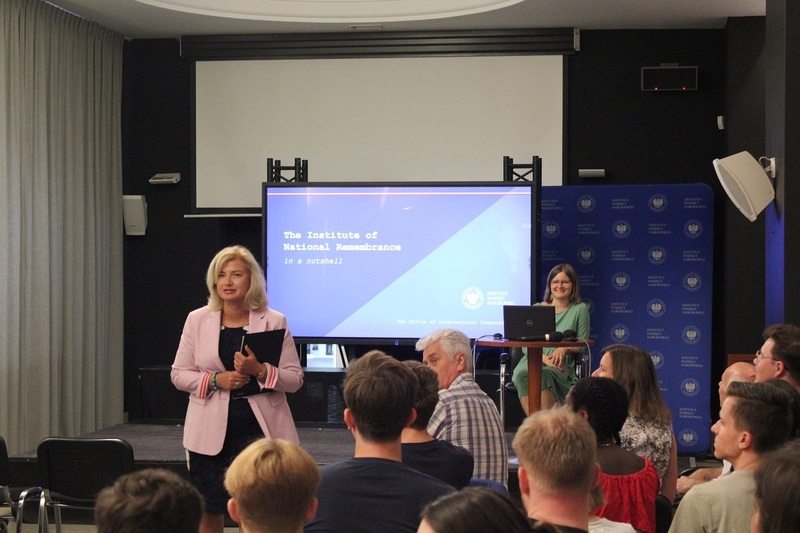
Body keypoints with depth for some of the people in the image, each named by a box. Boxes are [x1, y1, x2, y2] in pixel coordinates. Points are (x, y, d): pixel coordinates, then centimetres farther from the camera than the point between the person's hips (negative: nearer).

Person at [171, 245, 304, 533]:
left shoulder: (274, 321, 0)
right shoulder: (197, 320, 4)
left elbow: (295, 378, -1)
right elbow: (178, 374, 5)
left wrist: (260, 370, -19)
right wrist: (215, 379, -12)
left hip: (260, 429, -1)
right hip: (211, 432, 2)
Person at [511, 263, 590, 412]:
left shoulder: (580, 309, 13)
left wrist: (565, 349, -12)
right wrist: (545, 358, -11)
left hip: (561, 366, -2)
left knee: (544, 374, -38)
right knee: (522, 374, -36)